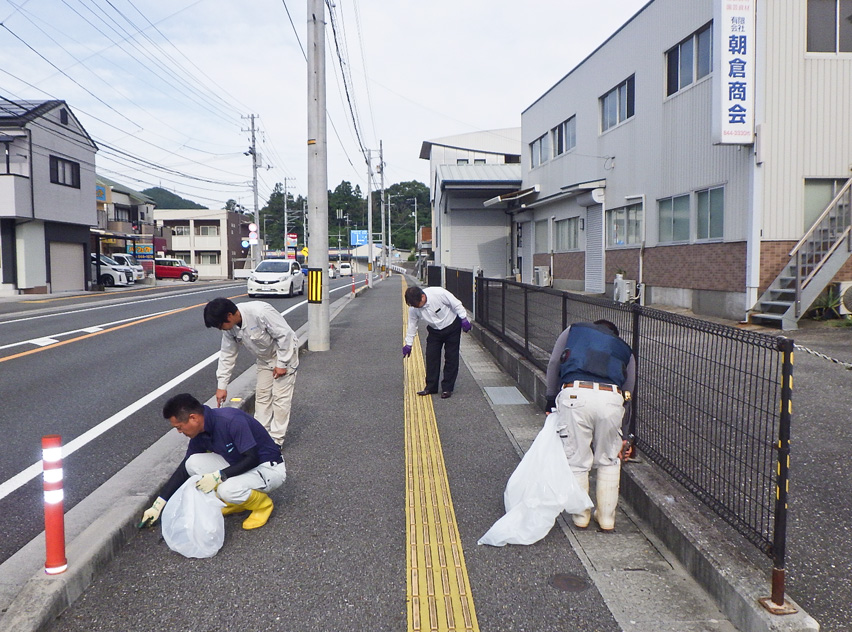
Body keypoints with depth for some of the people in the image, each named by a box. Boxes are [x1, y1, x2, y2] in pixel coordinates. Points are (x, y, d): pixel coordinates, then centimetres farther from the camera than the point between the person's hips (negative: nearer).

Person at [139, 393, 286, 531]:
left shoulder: (232, 421, -29)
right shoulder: (200, 434, -4)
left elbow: (252, 459, -27)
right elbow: (184, 468, 7)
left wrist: (218, 476, -29)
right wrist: (158, 505, 7)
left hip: (270, 468, -8)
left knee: (227, 490, -33)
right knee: (193, 463, -8)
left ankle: (263, 504, -2)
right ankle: (236, 502, 7)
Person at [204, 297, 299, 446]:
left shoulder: (260, 312, -36)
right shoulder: (230, 327, -12)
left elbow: (284, 335, -29)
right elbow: (227, 355, -3)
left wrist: (281, 364, -23)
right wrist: (222, 386, -3)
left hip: (284, 352, -7)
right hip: (265, 358, 7)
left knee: (280, 397, -7)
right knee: (262, 394, 10)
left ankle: (276, 440, -1)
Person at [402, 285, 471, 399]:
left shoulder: (438, 293, -31)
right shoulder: (413, 308, -17)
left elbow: (456, 304, -19)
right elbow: (412, 325, -2)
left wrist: (464, 319, -15)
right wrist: (408, 344, 2)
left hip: (452, 327, -4)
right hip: (434, 330, 4)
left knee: (451, 358, -3)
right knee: (431, 357, -2)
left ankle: (447, 388, 4)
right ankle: (431, 387, 8)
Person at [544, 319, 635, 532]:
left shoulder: (572, 331, 30)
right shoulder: (624, 349, 32)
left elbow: (553, 363, 16)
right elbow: (627, 393, 28)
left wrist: (551, 400, 25)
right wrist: (621, 434, 35)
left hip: (574, 394, -1)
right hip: (611, 397, 2)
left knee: (576, 460, 11)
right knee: (609, 461, 19)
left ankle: (581, 515, 23)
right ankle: (607, 517, 27)